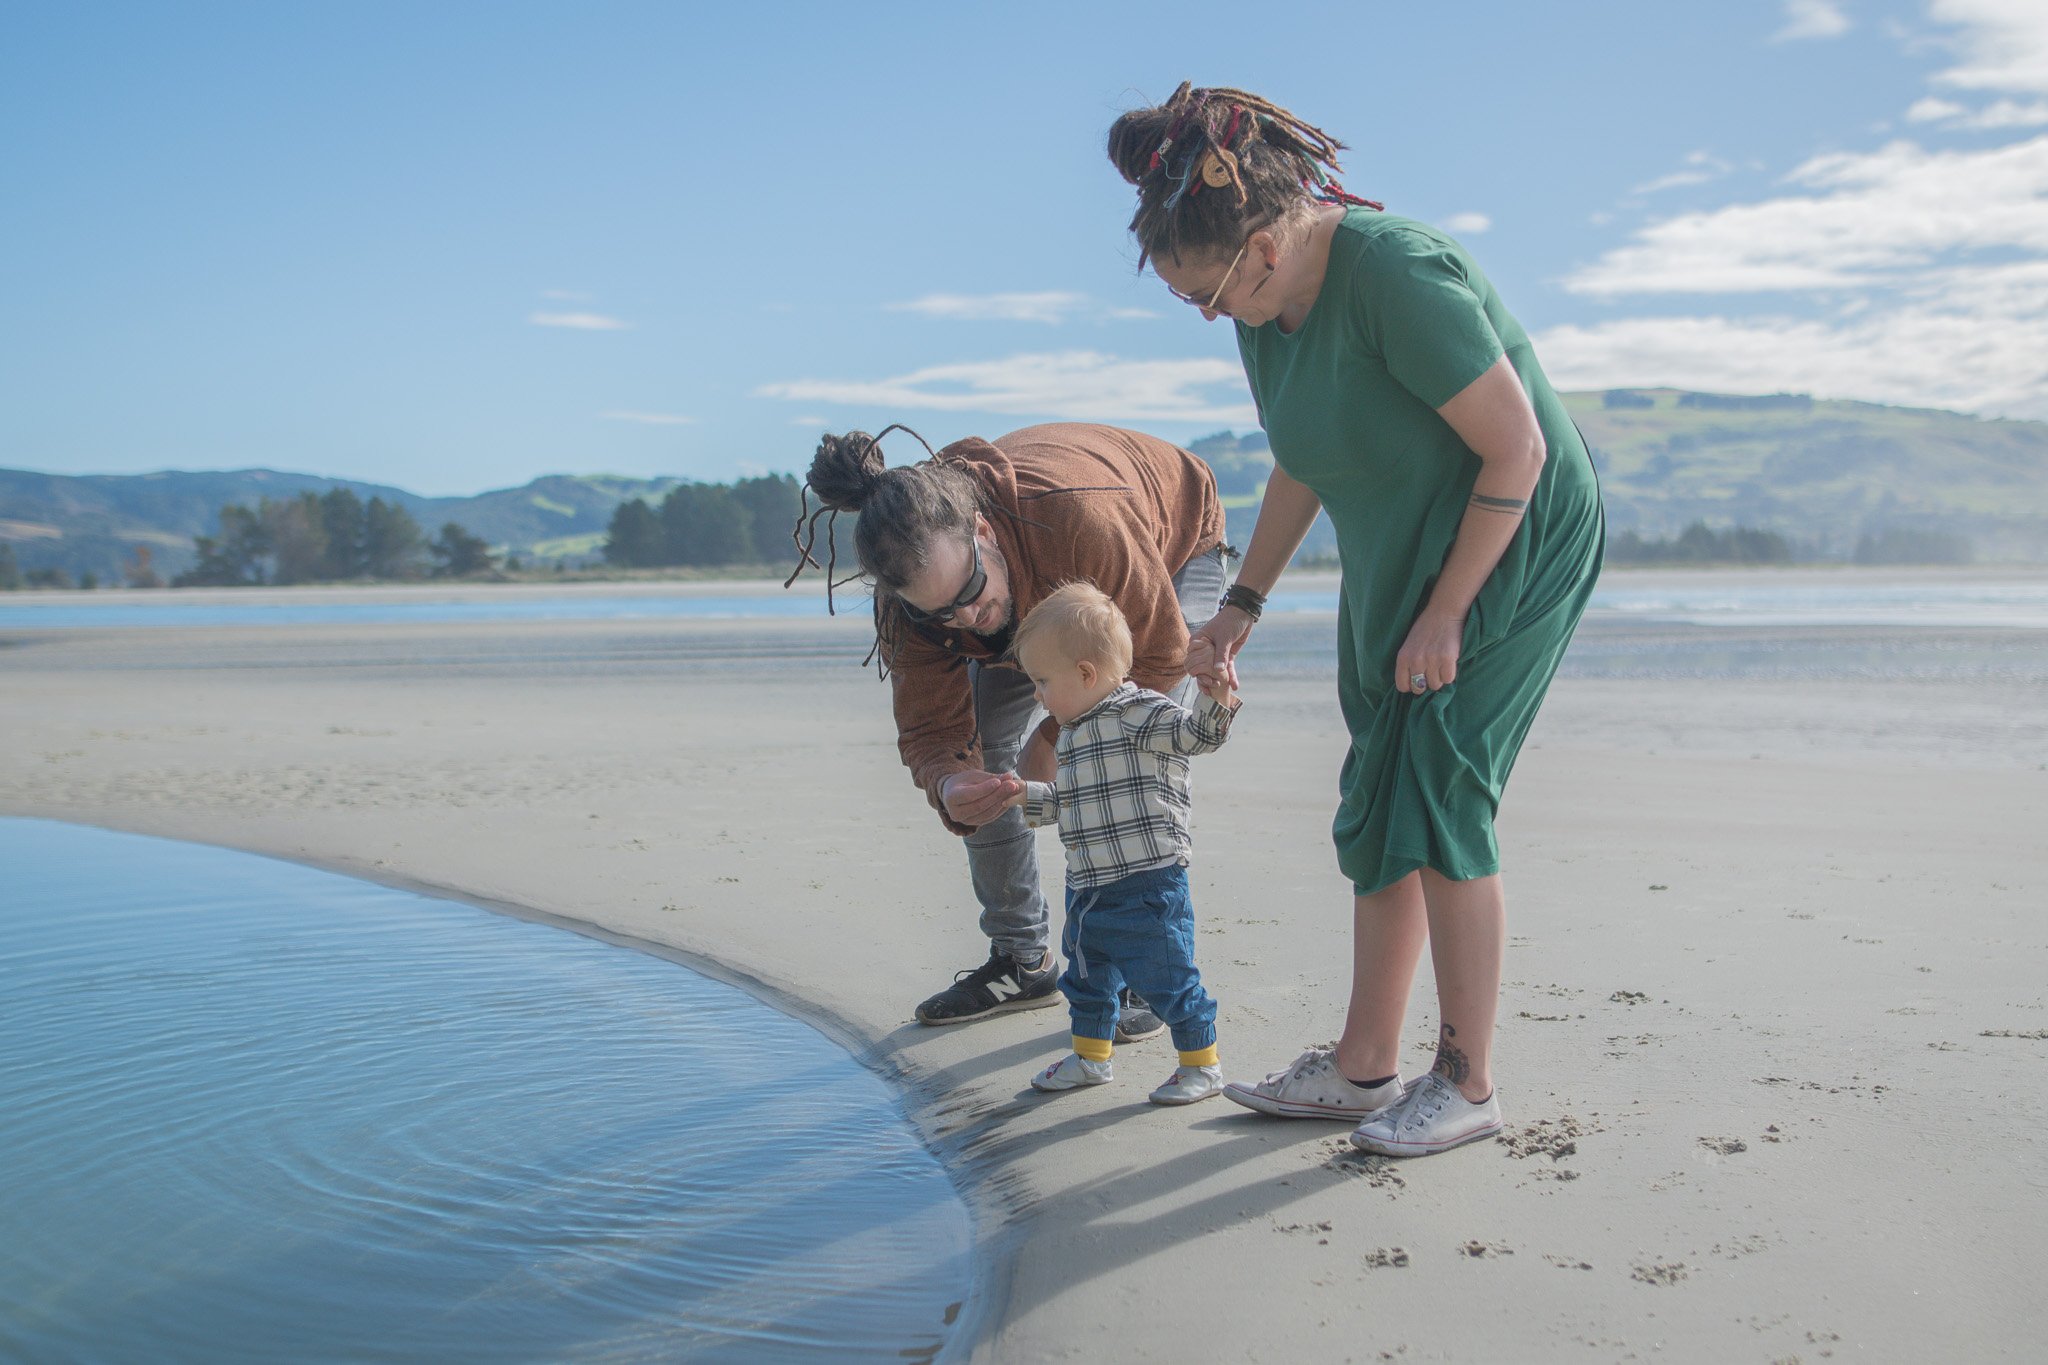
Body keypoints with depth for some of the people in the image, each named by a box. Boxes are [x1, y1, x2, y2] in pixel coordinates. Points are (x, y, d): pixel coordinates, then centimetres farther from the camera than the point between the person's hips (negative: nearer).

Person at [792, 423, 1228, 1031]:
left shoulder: (1079, 517, -47)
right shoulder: (915, 589, -32)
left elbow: (1160, 655, -32)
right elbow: (932, 729, -25)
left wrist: (1055, 739, -31)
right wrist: (948, 787, -49)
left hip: (1175, 542, -4)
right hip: (1033, 592, 5)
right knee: (982, 746, -4)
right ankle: (1022, 962, 9)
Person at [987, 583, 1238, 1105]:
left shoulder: (1140, 714, -13)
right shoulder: (1074, 733, 14)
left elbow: (1196, 734, -24)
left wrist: (1214, 701, -42)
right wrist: (1029, 797, 14)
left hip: (1147, 886, -9)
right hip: (1087, 886, 9)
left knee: (1166, 977, -1)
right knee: (1086, 977, 21)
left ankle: (1201, 1064, 16)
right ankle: (1090, 1055, 40)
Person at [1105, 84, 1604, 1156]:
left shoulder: (1397, 275, -28)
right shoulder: (1266, 308, -2)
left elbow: (1517, 448, -24)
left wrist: (1445, 614, -21)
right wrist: (1243, 602, 12)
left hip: (1511, 549, -8)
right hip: (1394, 565, 8)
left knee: (1439, 799, -12)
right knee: (1376, 811, 7)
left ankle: (1468, 1083, 1)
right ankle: (1363, 1067, 16)